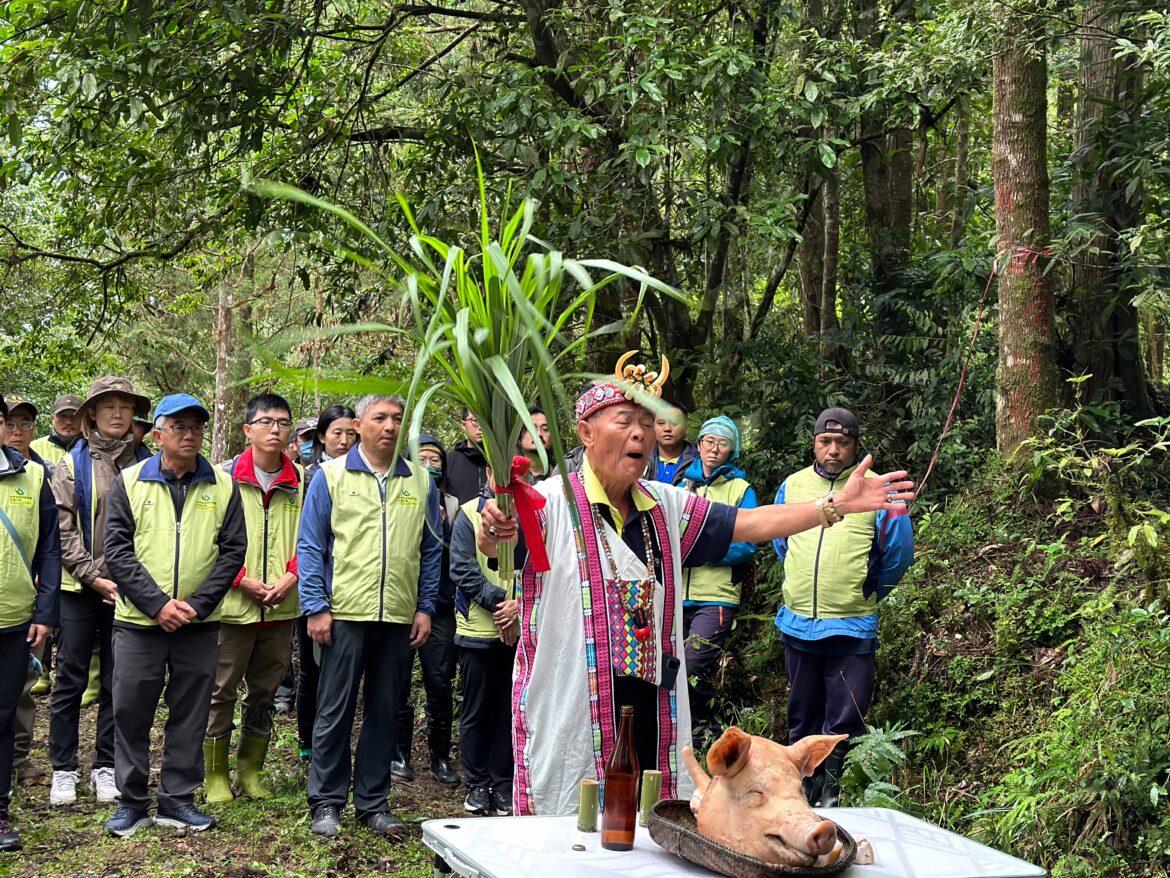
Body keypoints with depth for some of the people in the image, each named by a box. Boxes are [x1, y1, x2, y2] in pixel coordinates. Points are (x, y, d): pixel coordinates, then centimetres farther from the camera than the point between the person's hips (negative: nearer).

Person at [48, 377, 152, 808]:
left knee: (117, 681, 7)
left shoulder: (144, 464, 5)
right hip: (79, 588, -1)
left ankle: (105, 766, 18)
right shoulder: (72, 464, 1)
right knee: (71, 679, 4)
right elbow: (62, 529, -4)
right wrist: (94, 576, -11)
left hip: (127, 589, 1)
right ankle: (63, 769, 13)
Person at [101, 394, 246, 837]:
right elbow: (117, 550, -5)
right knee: (131, 713, 3)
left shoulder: (223, 486, 4)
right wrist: (157, 603, -15)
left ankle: (177, 799, 19)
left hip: (199, 623, 1)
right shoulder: (130, 482, 1)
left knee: (190, 716, 7)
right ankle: (132, 802, 15)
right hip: (139, 621, -1)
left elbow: (232, 551, 0)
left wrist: (197, 604, -12)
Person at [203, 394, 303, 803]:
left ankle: (251, 770, 26)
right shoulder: (226, 476, -4)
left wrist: (290, 577, -7)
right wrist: (244, 581, -13)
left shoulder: (301, 481, 5)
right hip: (233, 605, -3)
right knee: (222, 691, 3)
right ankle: (215, 774, 15)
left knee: (265, 692, 13)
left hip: (282, 607, 3)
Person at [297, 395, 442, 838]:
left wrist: (425, 607, 6)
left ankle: (373, 801, 19)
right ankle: (326, 802, 10)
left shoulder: (420, 481, 9)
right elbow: (311, 547, 0)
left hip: (399, 618, 3)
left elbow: (430, 550, 13)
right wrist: (316, 607, -7)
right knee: (335, 711, 1)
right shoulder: (331, 476, 2)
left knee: (384, 711, 9)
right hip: (345, 614, -3)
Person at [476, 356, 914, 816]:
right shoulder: (554, 502, -8)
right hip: (567, 718, -6)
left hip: (651, 710, 6)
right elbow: (491, 546, -23)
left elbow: (751, 523, 11)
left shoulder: (665, 506, 12)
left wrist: (837, 505, 2)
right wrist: (494, 532, -48)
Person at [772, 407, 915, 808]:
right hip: (797, 622, 4)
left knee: (843, 726, -3)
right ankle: (801, 795, 25)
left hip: (852, 628, -4)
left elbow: (897, 554, 3)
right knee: (802, 719, 14)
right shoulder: (793, 485, 7)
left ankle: (834, 796, 6)